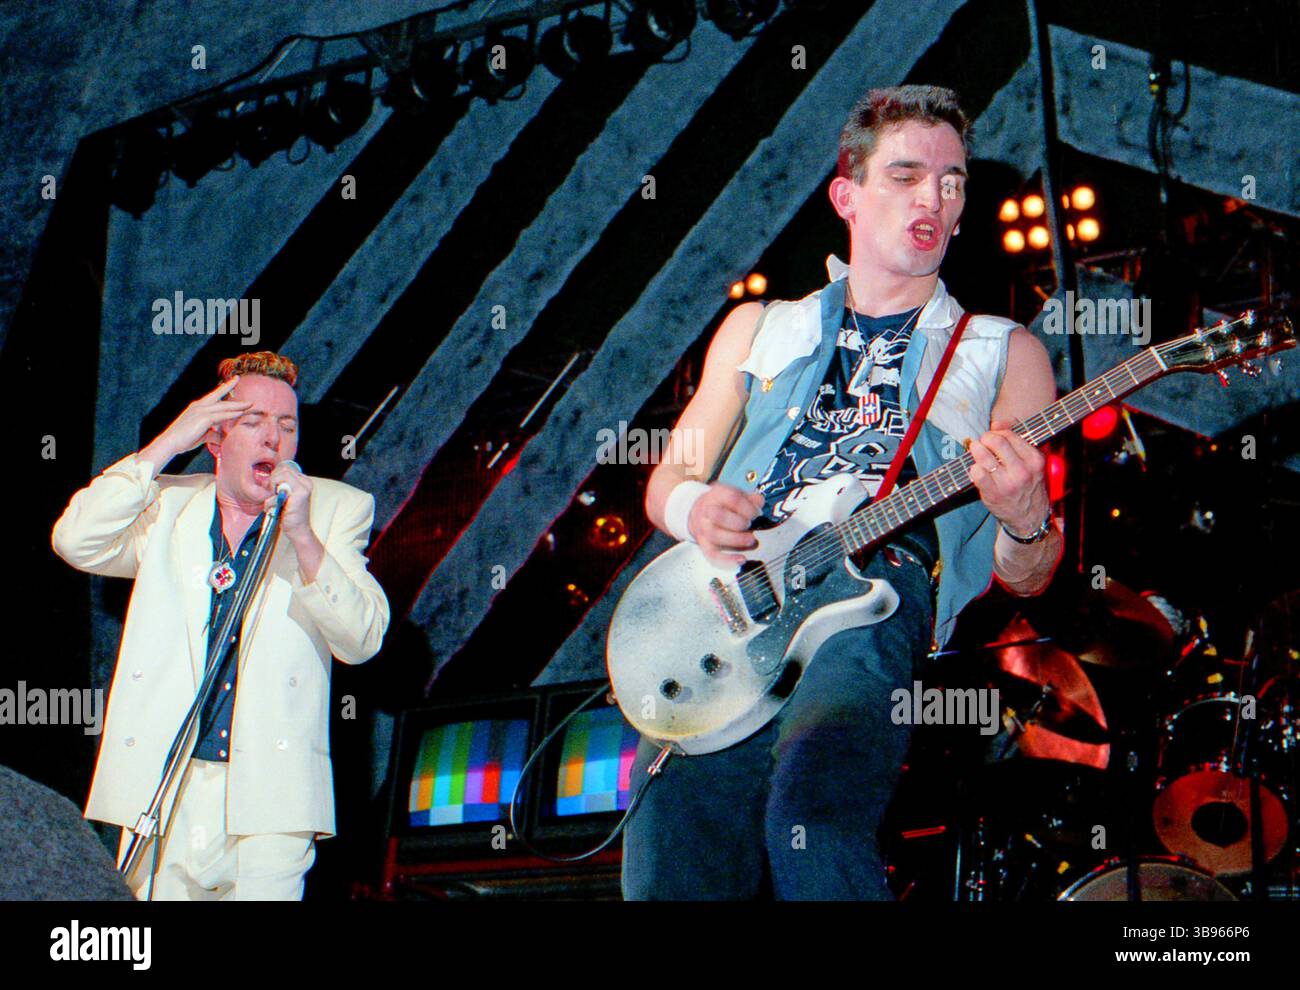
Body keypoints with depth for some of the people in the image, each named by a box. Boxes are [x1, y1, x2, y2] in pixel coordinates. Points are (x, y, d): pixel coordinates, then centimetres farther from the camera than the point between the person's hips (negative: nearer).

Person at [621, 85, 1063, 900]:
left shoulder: (1003, 352, 21)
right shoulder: (760, 328, 28)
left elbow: (1025, 577, 16)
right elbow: (666, 481, 28)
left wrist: (1027, 524, -9)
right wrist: (696, 509, 3)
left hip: (881, 590, -2)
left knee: (810, 798, -35)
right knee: (674, 864, -23)